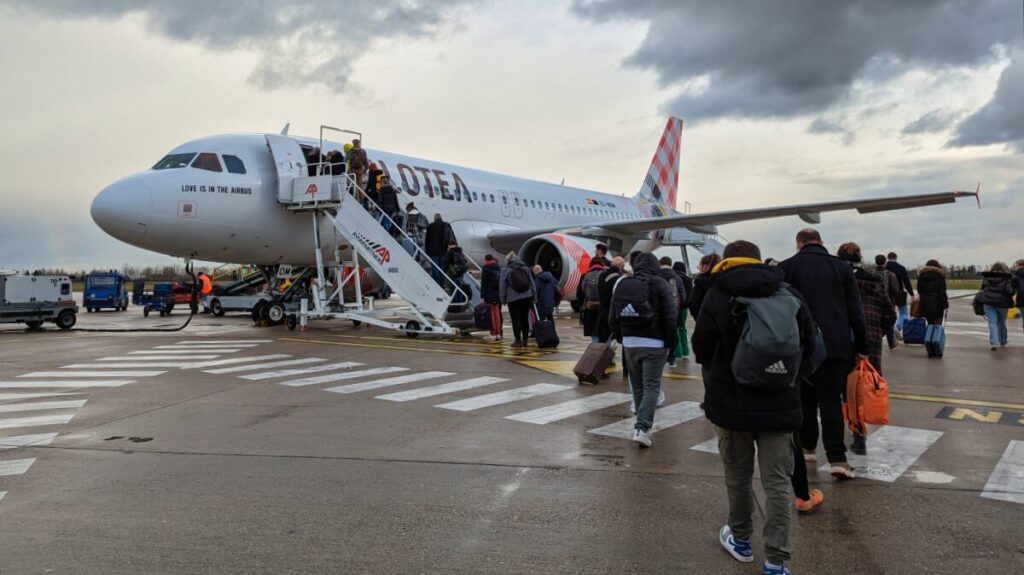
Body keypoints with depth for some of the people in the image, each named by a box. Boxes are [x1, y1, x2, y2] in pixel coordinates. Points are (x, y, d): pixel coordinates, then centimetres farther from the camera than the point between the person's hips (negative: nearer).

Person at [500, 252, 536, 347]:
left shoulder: (505, 271, -4)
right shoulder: (525, 269, 7)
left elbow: (502, 286, -4)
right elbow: (532, 283, 9)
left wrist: (503, 299, 4)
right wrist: (533, 296, 13)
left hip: (513, 298, -4)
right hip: (526, 297, 4)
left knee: (515, 319, 0)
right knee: (525, 318, 10)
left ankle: (518, 340, 2)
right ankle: (525, 339, 15)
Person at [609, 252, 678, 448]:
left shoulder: (621, 284, 9)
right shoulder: (660, 285, -5)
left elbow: (613, 316, 11)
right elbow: (670, 317, -9)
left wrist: (620, 338, 18)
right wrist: (670, 343, -2)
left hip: (630, 343, 4)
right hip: (654, 344, -4)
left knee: (637, 386, 16)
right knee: (651, 386, -2)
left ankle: (643, 422, 28)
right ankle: (642, 428, -13)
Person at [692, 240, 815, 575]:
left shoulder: (717, 296, -7)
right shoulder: (790, 294, 1)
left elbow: (701, 349, -4)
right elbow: (808, 346, 7)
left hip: (732, 402, -2)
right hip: (780, 403, 2)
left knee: (738, 476, 15)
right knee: (778, 483, 6)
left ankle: (741, 540, 33)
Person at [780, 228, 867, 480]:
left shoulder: (787, 268, 1)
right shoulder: (841, 267, 6)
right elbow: (856, 312, 6)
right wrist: (861, 348, 10)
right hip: (836, 346, 1)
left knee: (805, 398, 14)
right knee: (831, 400, 1)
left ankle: (807, 447, 24)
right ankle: (837, 458, -5)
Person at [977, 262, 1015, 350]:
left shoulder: (986, 278, 4)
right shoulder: (1006, 279, -6)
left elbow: (982, 289, 13)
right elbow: (1010, 291, -14)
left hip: (988, 303, 1)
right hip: (1001, 304, -1)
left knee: (992, 322, -3)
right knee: (1001, 323, 16)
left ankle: (994, 343, -19)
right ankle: (1003, 342, 32)